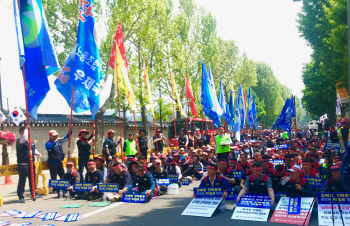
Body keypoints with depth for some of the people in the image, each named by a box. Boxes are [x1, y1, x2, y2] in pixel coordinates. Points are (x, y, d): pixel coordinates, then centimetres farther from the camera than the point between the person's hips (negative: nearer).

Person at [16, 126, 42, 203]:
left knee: (32, 179, 15)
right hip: (23, 164, -7)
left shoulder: (31, 141, 14)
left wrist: (37, 153, 5)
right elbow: (24, 138, -29)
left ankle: (34, 193, 27)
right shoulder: (19, 141, -8)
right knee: (22, 180, -4)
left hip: (31, 163, 7)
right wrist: (26, 129, -20)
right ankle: (21, 196, 4)